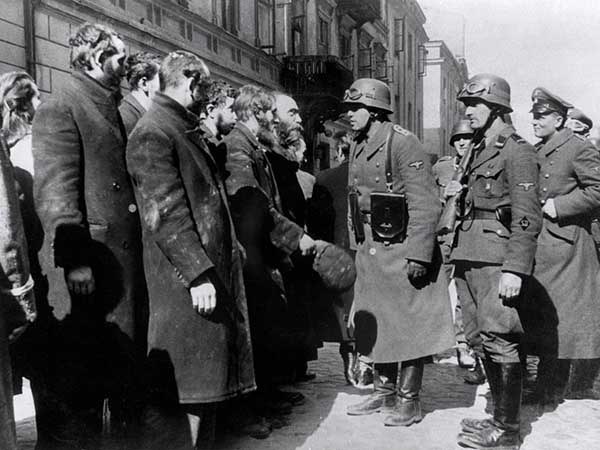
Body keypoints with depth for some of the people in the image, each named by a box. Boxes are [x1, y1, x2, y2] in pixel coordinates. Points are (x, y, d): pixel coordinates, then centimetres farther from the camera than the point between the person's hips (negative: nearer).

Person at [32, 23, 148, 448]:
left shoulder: (116, 109, 18)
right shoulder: (60, 109, -6)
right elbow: (54, 190, -15)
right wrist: (75, 259, -22)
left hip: (128, 264, 8)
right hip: (88, 268, -8)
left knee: (127, 367, 16)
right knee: (79, 372, 2)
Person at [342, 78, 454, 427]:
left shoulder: (404, 144, -15)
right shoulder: (359, 148, 11)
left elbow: (426, 205, -19)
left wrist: (418, 255, -21)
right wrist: (357, 247, 15)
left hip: (402, 250, -8)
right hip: (370, 251, 8)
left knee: (409, 326, 2)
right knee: (376, 326, 15)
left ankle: (410, 401, 14)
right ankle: (384, 392, 29)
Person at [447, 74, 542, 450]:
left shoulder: (517, 151, -7)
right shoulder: (480, 150, 19)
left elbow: (527, 217, -14)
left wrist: (514, 269, -19)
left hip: (497, 261, -9)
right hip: (472, 259, 9)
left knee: (500, 340, -5)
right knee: (487, 340, 12)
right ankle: (501, 416, 24)